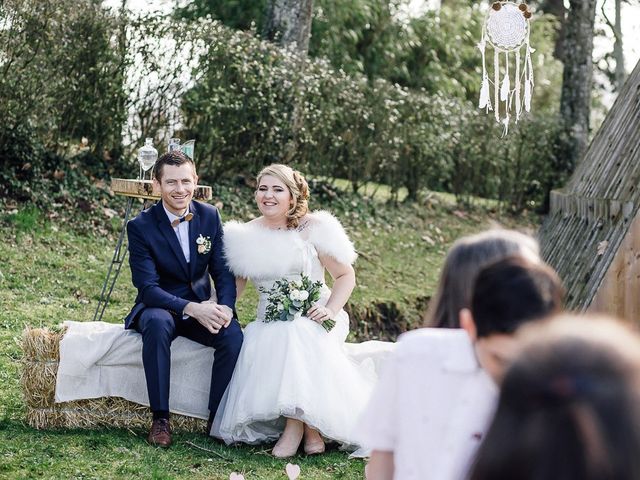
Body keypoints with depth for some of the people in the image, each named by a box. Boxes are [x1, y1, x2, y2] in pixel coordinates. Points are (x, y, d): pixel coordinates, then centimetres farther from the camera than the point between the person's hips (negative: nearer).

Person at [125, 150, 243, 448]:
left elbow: (223, 271, 0)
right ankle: (160, 418, -29)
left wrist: (226, 307, -22)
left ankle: (218, 417, -13)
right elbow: (147, 288, -19)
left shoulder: (210, 216, -1)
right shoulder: (140, 227, -13)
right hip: (158, 307, -3)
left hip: (201, 308, 3)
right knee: (157, 323, -38)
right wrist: (192, 308, -34)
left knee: (233, 333, -28)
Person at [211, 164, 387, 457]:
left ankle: (296, 425, -29)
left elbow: (346, 275, 2)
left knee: (296, 337, -36)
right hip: (269, 326, 3)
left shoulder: (312, 228, -1)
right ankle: (309, 427, -22)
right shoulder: (246, 236, 8)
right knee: (256, 348, -30)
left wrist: (331, 309, -15)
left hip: (312, 320, -3)